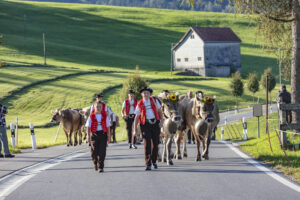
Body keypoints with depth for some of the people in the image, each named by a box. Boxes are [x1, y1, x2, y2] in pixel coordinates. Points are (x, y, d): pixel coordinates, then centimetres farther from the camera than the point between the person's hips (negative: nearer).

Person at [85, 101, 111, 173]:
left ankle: (100, 167, -2)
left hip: (103, 134, 0)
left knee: (102, 151, -6)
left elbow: (108, 127, 9)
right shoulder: (91, 116, 4)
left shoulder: (105, 116, 6)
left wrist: (108, 137, 6)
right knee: (94, 151, 0)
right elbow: (88, 127, 5)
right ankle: (95, 163, 30)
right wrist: (88, 136, -2)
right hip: (94, 134, 0)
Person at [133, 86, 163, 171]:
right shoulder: (140, 104, 3)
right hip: (145, 125, -2)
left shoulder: (154, 101, 7)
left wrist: (161, 121, -2)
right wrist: (134, 130, 0)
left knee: (155, 144, 8)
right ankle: (148, 164, -10)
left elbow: (160, 111, 13)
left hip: (155, 123, 2)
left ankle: (154, 161, 28)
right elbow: (136, 118, 6)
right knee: (147, 144, -11)